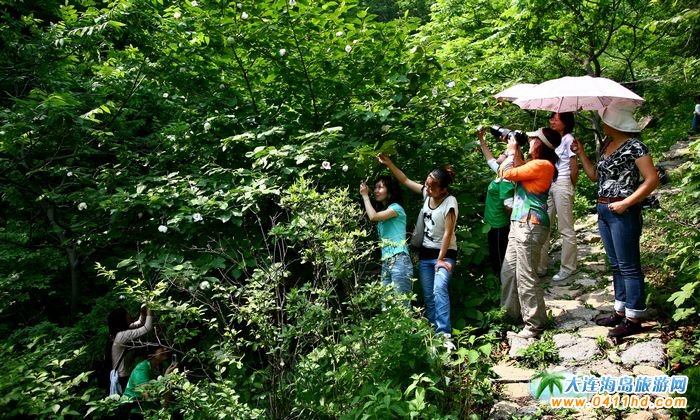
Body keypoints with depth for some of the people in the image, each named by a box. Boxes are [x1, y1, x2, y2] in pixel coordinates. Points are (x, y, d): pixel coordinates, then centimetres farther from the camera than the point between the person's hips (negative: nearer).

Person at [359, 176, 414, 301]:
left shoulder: (396, 208, -2)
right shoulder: (383, 212, 23)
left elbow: (373, 217, -15)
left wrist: (365, 195, -4)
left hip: (399, 260, -8)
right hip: (386, 262, 8)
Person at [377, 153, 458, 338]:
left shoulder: (450, 202, -18)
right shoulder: (426, 193, -1)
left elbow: (448, 233, -19)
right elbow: (405, 180, 8)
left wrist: (441, 259, -19)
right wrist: (388, 163, -2)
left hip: (444, 254, -6)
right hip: (425, 254, 7)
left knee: (439, 290, -26)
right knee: (428, 297, 5)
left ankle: (444, 335, -27)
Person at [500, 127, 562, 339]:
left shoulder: (542, 165, -17)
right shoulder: (536, 163, 13)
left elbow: (509, 173, -15)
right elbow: (518, 169, 27)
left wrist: (512, 151, 0)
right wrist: (515, 149, 17)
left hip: (530, 225, -10)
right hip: (520, 224, 10)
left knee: (526, 276, -5)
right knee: (509, 271, 15)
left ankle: (535, 324, 5)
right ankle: (514, 313, 28)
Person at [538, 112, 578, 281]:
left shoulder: (568, 139, -6)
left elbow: (574, 169, -5)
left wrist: (571, 187, 5)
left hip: (562, 185, -7)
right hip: (547, 185, 7)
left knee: (565, 229, 1)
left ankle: (567, 268, 10)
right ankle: (540, 266, 15)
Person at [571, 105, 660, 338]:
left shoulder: (633, 146, -12)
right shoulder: (607, 145, 12)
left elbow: (652, 179, -16)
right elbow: (595, 176, 19)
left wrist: (626, 203, -18)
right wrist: (580, 153, 11)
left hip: (623, 213, -9)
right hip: (604, 211, 9)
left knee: (628, 266, -2)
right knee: (615, 265, 15)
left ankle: (634, 319, 7)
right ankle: (621, 311, 25)